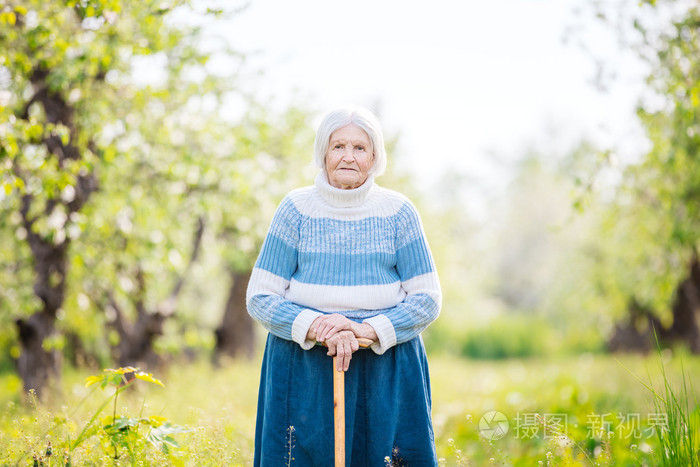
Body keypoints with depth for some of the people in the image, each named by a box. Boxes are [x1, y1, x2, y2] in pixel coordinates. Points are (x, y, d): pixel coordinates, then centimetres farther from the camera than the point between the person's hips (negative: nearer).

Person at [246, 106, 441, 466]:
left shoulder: (398, 212, 3)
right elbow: (259, 298, 0)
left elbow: (427, 299, 1)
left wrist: (367, 330, -14)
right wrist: (314, 327, -17)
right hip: (305, 371, 0)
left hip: (386, 369, 1)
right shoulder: (296, 209, 1)